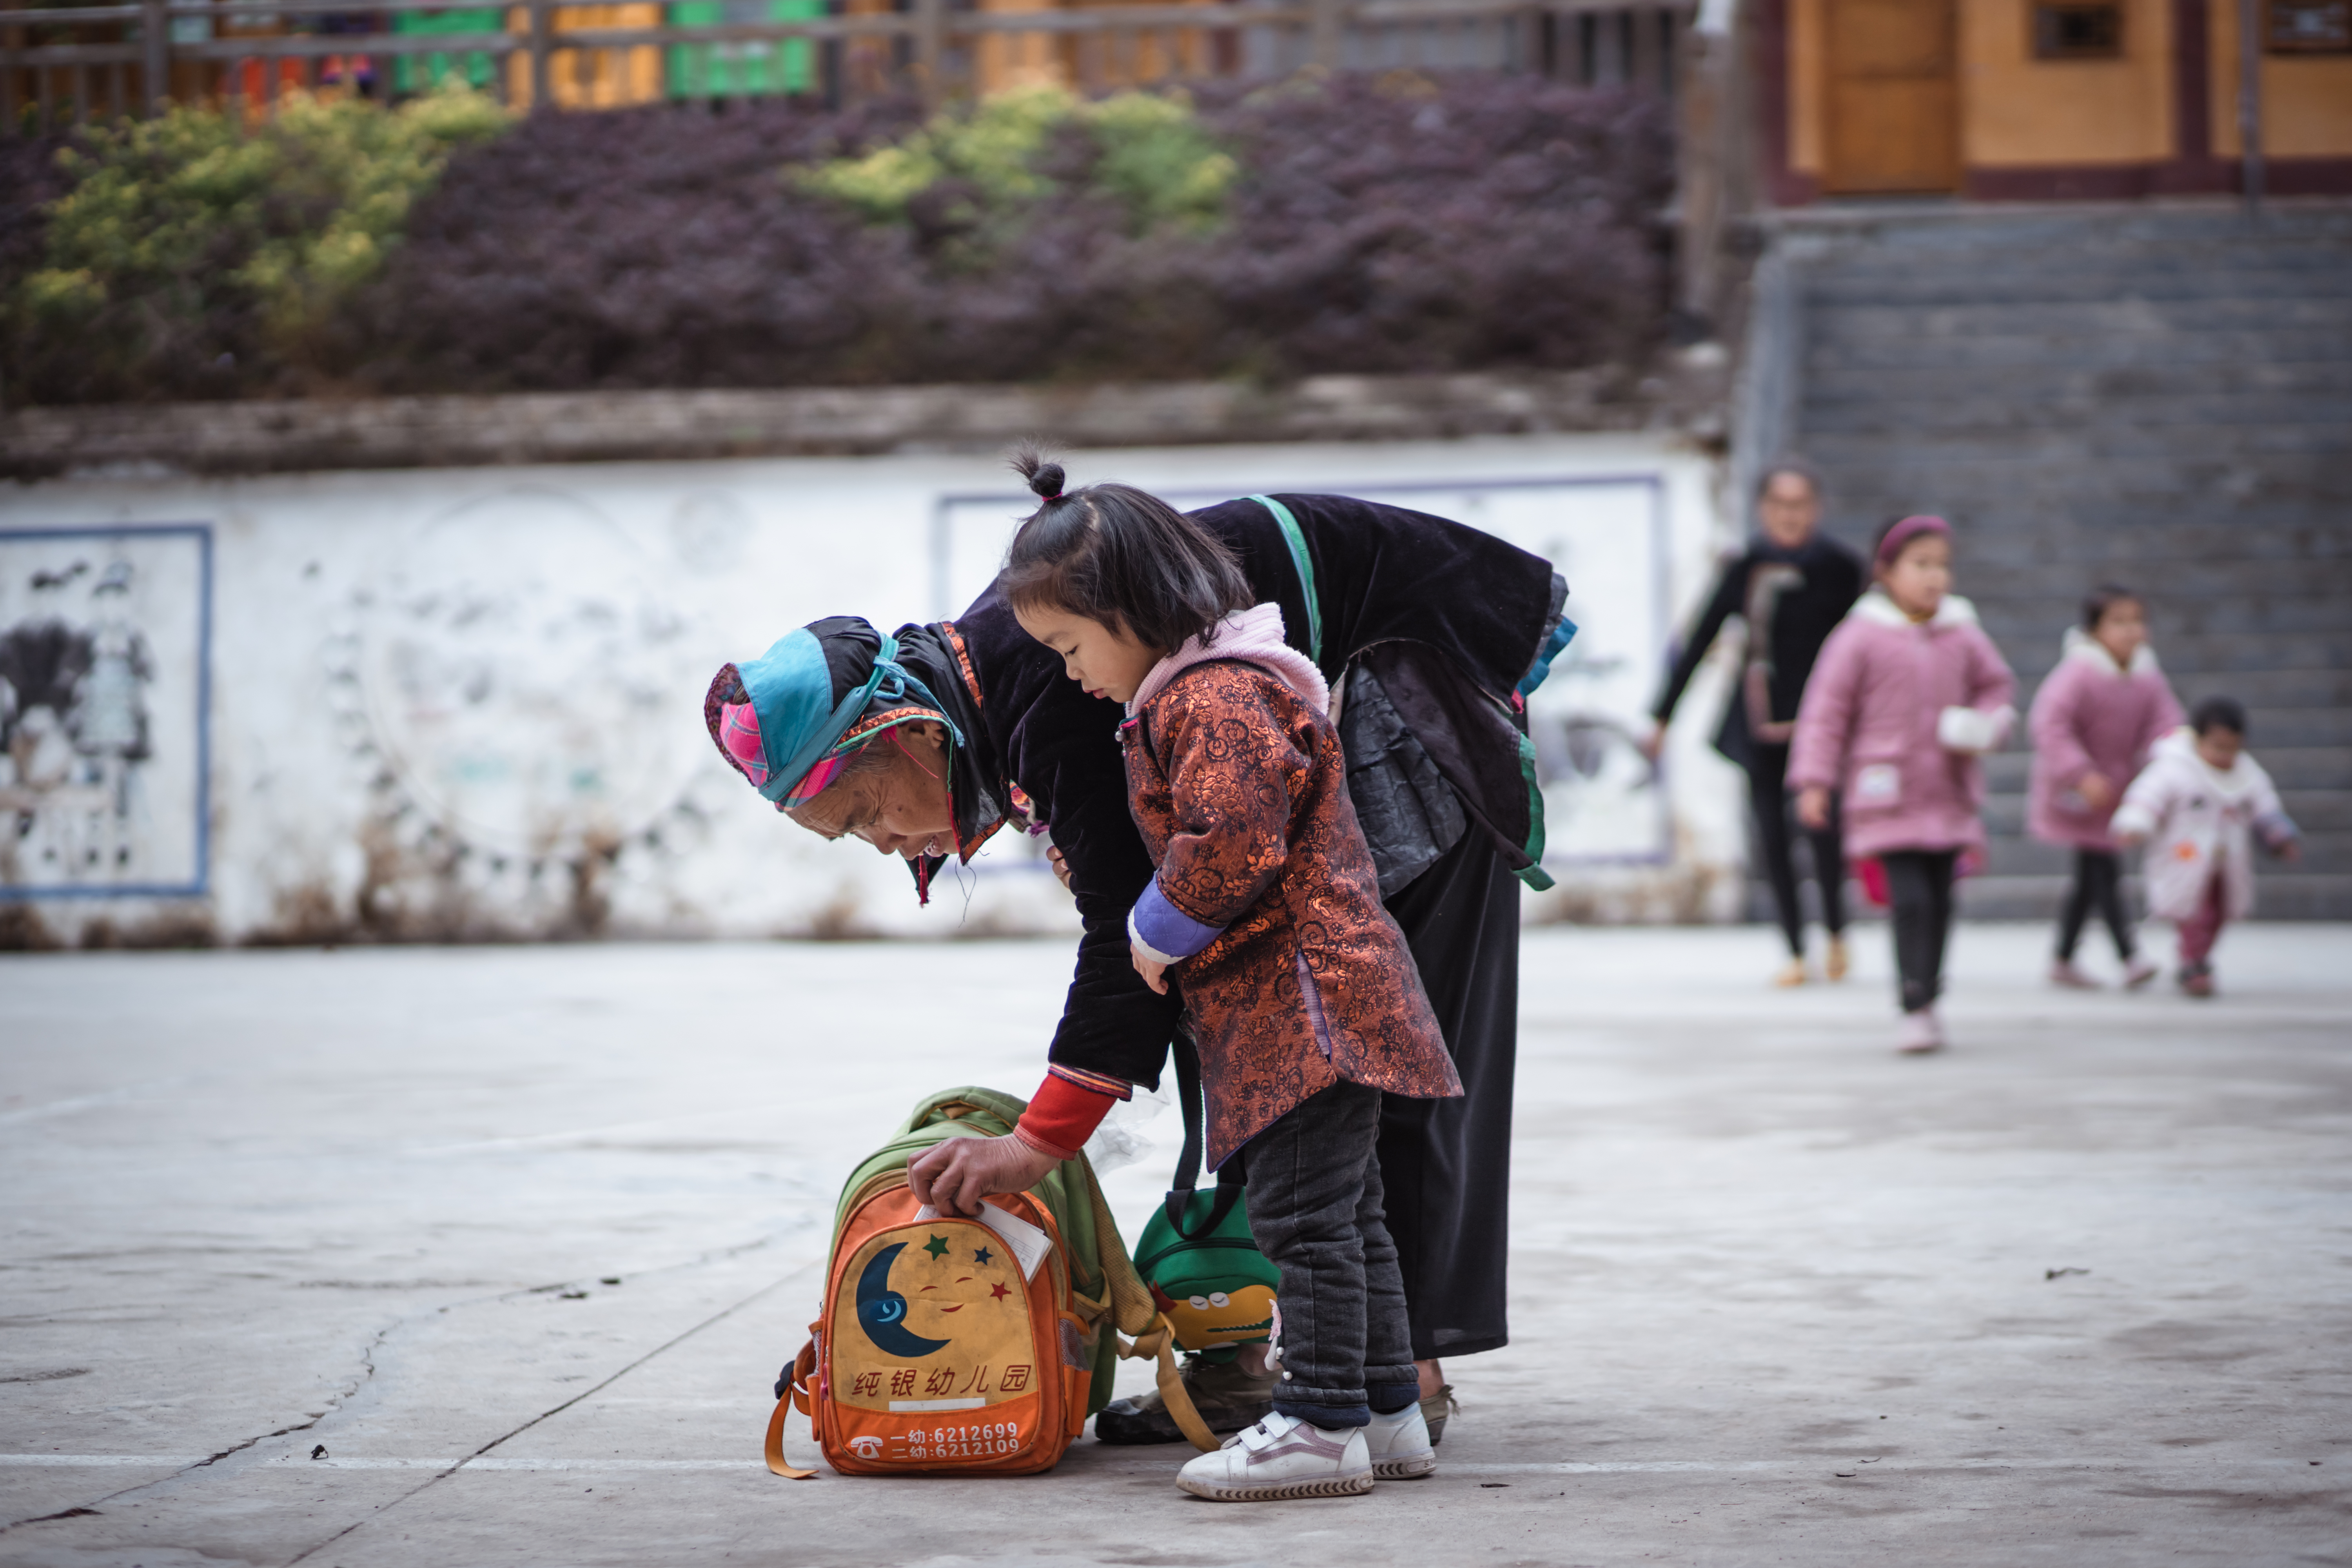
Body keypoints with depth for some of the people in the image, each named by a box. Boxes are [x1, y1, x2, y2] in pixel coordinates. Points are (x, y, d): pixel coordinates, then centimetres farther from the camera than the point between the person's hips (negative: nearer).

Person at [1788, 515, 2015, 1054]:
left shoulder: (1963, 637, 6)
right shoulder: (1861, 637, -7)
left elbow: (1996, 686, 20)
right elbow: (1827, 711, -5)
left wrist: (1985, 730, -1)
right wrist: (1814, 782, -9)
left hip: (1949, 796, 5)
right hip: (1889, 796, -5)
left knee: (1940, 901, 9)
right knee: (1910, 899, -13)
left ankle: (1928, 997, 23)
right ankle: (1915, 1009, -9)